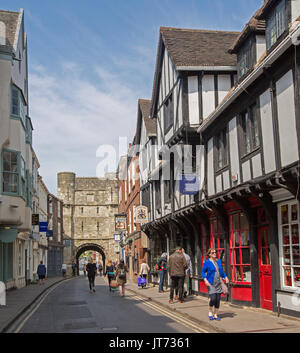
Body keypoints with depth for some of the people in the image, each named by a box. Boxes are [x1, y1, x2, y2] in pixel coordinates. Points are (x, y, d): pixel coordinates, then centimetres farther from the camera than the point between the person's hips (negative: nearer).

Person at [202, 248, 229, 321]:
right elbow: (203, 272, -1)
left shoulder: (219, 261, 9)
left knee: (218, 299, 3)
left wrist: (225, 277, 6)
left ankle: (215, 315, 15)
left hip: (218, 283, 5)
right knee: (213, 298, -15)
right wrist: (205, 280, -16)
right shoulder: (207, 262, -6)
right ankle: (210, 312, 10)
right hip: (211, 284, -5)